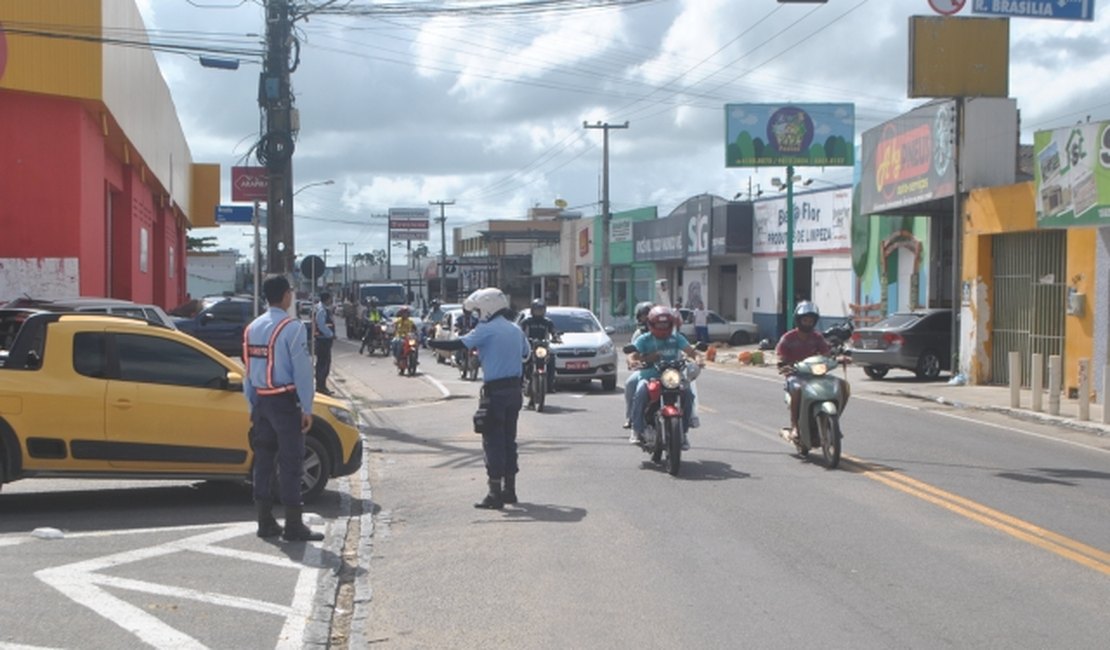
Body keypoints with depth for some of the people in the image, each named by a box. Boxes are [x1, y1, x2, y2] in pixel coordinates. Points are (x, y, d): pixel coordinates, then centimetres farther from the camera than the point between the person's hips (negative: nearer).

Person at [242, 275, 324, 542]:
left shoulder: (252, 328, 9)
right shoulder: (292, 328, -13)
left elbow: (248, 370, 11)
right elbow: (302, 370, -14)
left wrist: (252, 405, 16)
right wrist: (307, 408, -9)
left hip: (261, 401, 7)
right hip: (285, 401, -7)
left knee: (263, 459, 10)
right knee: (290, 462, -3)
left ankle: (265, 521, 14)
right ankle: (293, 526, -2)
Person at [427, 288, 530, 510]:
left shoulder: (486, 330, -10)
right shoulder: (515, 330, 11)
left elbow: (459, 345, -14)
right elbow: (526, 353, 21)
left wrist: (429, 343, -5)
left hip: (495, 391, -7)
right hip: (514, 389, 7)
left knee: (493, 441, -3)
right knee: (509, 439, 15)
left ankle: (495, 494, -5)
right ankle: (509, 490, 20)